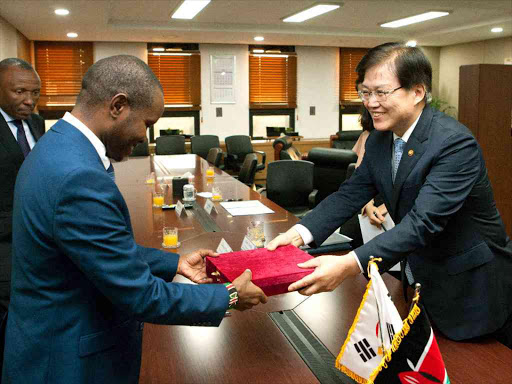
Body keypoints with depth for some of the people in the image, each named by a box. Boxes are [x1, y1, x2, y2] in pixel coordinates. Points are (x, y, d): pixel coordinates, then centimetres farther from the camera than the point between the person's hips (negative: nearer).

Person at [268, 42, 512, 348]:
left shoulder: (456, 143, -27)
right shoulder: (379, 140, -4)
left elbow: (424, 221, -36)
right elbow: (351, 194, -4)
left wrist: (349, 265, -45)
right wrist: (299, 233, -19)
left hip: (469, 286, -6)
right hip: (420, 276, 7)